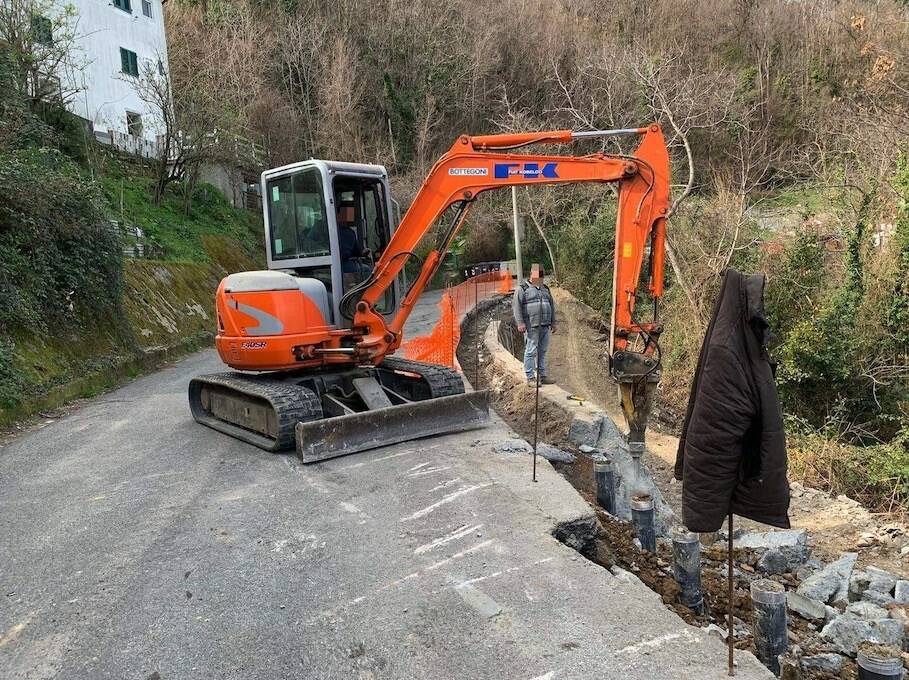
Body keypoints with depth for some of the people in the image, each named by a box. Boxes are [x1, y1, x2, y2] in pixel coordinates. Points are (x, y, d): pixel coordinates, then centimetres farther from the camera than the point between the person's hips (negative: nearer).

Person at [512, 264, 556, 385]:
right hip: (531, 326, -6)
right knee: (531, 352, -5)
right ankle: (530, 378, -1)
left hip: (545, 326, 6)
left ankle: (543, 376, 16)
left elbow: (551, 305, 25)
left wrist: (553, 322, 20)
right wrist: (520, 323, -17)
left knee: (543, 352, 9)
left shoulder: (545, 288, 19)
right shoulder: (523, 288, -2)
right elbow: (516, 305, -9)